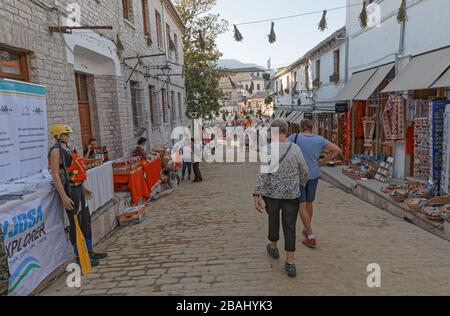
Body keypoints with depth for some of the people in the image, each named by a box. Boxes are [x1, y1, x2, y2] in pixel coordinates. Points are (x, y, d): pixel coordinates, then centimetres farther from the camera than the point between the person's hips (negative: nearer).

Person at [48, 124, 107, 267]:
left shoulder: (67, 148, 15)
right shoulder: (56, 151, -13)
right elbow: (56, 175, -20)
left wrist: (84, 188, 24)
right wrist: (64, 197, -25)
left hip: (78, 187, 9)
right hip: (69, 190, -9)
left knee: (86, 220, 15)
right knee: (75, 223, -1)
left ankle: (89, 251, 27)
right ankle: (79, 257, 10)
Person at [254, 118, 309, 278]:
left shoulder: (268, 149, -12)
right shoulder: (295, 148, -4)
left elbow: (263, 173, -19)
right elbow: (304, 172, 3)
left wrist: (257, 195, -18)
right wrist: (301, 184, 23)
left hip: (272, 192, -1)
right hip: (291, 193, 1)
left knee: (273, 218, 22)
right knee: (290, 226, 7)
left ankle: (274, 248, 43)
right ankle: (290, 264, 6)